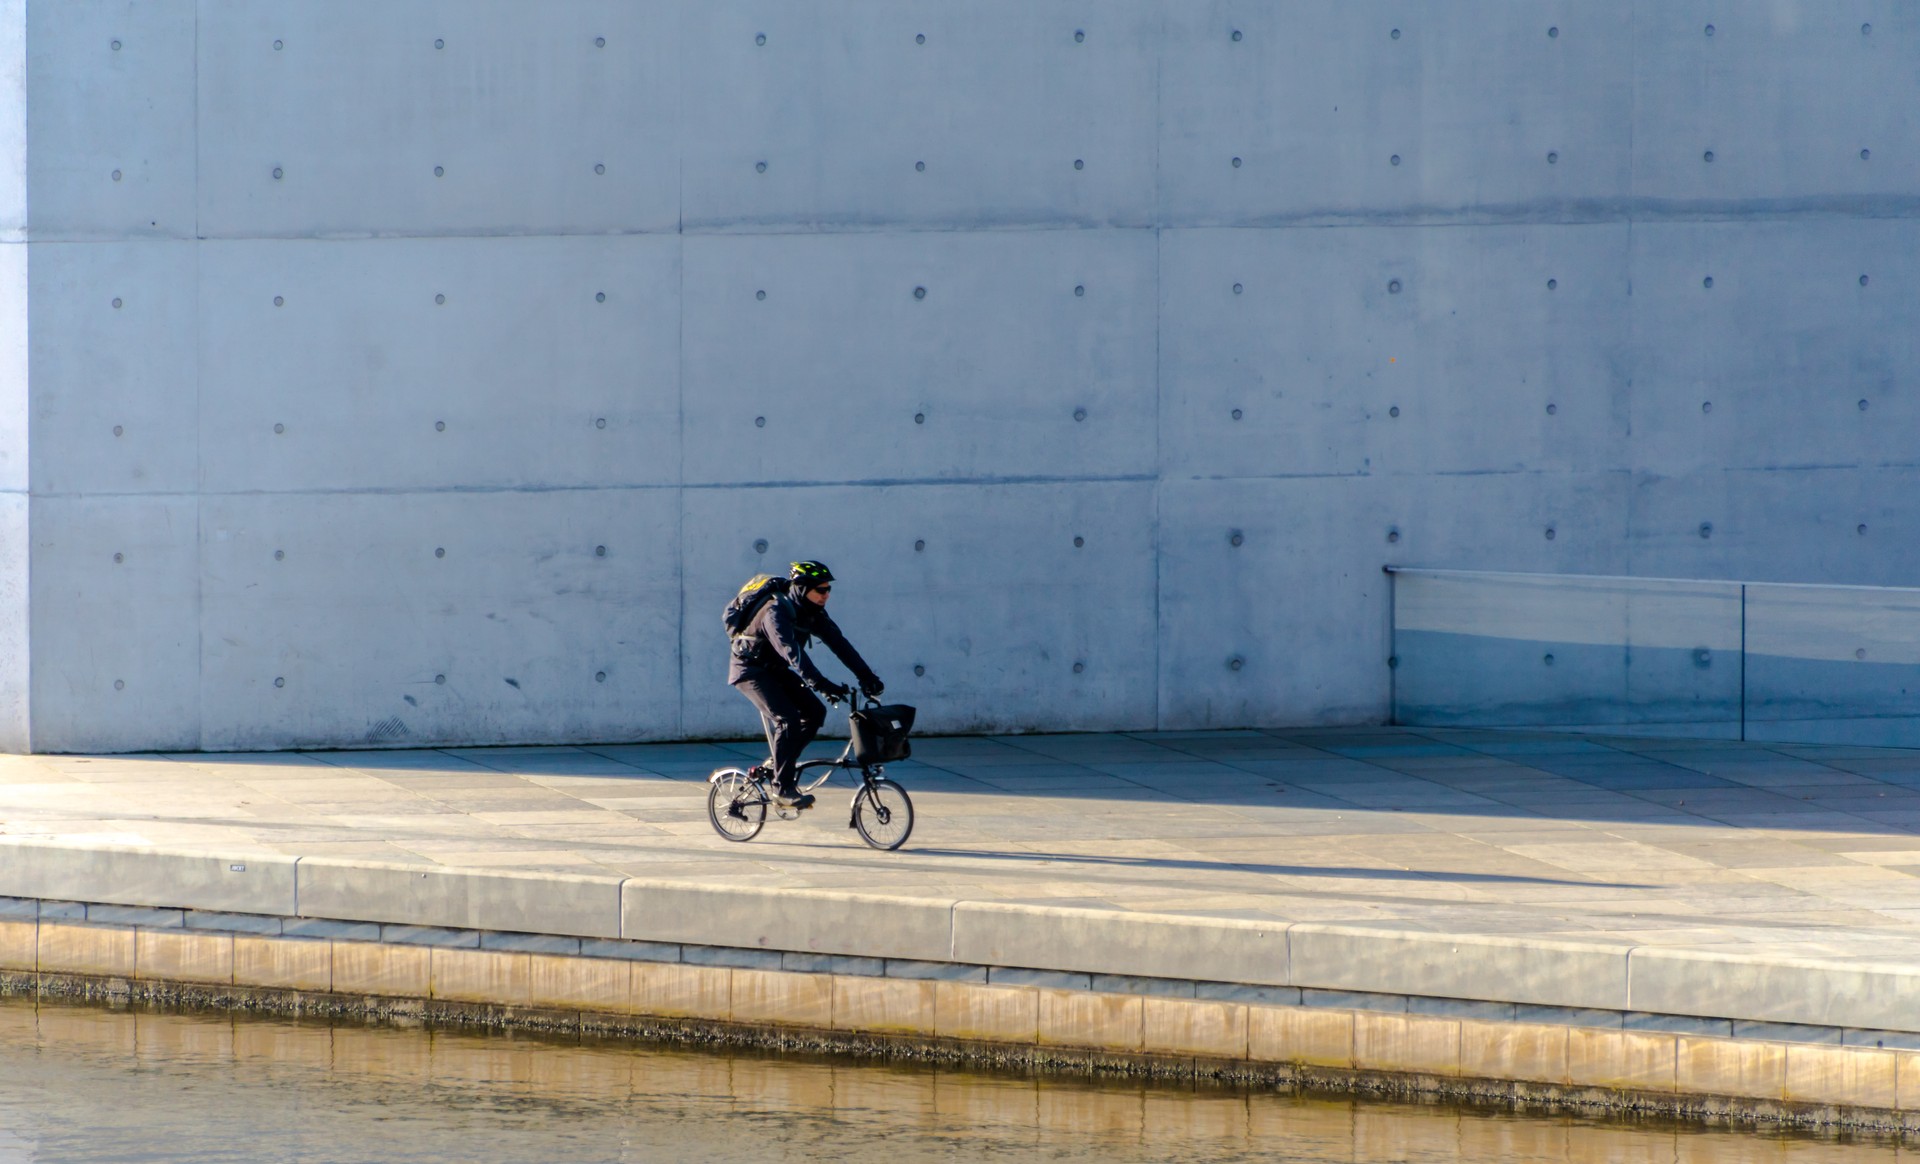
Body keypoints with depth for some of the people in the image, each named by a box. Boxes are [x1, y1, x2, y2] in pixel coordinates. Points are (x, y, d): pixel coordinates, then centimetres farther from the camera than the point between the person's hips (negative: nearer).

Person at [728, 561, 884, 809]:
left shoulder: (813, 613, -3)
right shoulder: (777, 612, -29)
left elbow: (839, 644, -6)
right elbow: (792, 652, -41)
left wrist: (867, 676, -16)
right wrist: (821, 684, -49)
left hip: (776, 670, 8)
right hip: (751, 670, -8)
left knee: (815, 712, -5)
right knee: (788, 719, -24)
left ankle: (778, 765, 8)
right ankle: (783, 786, -15)